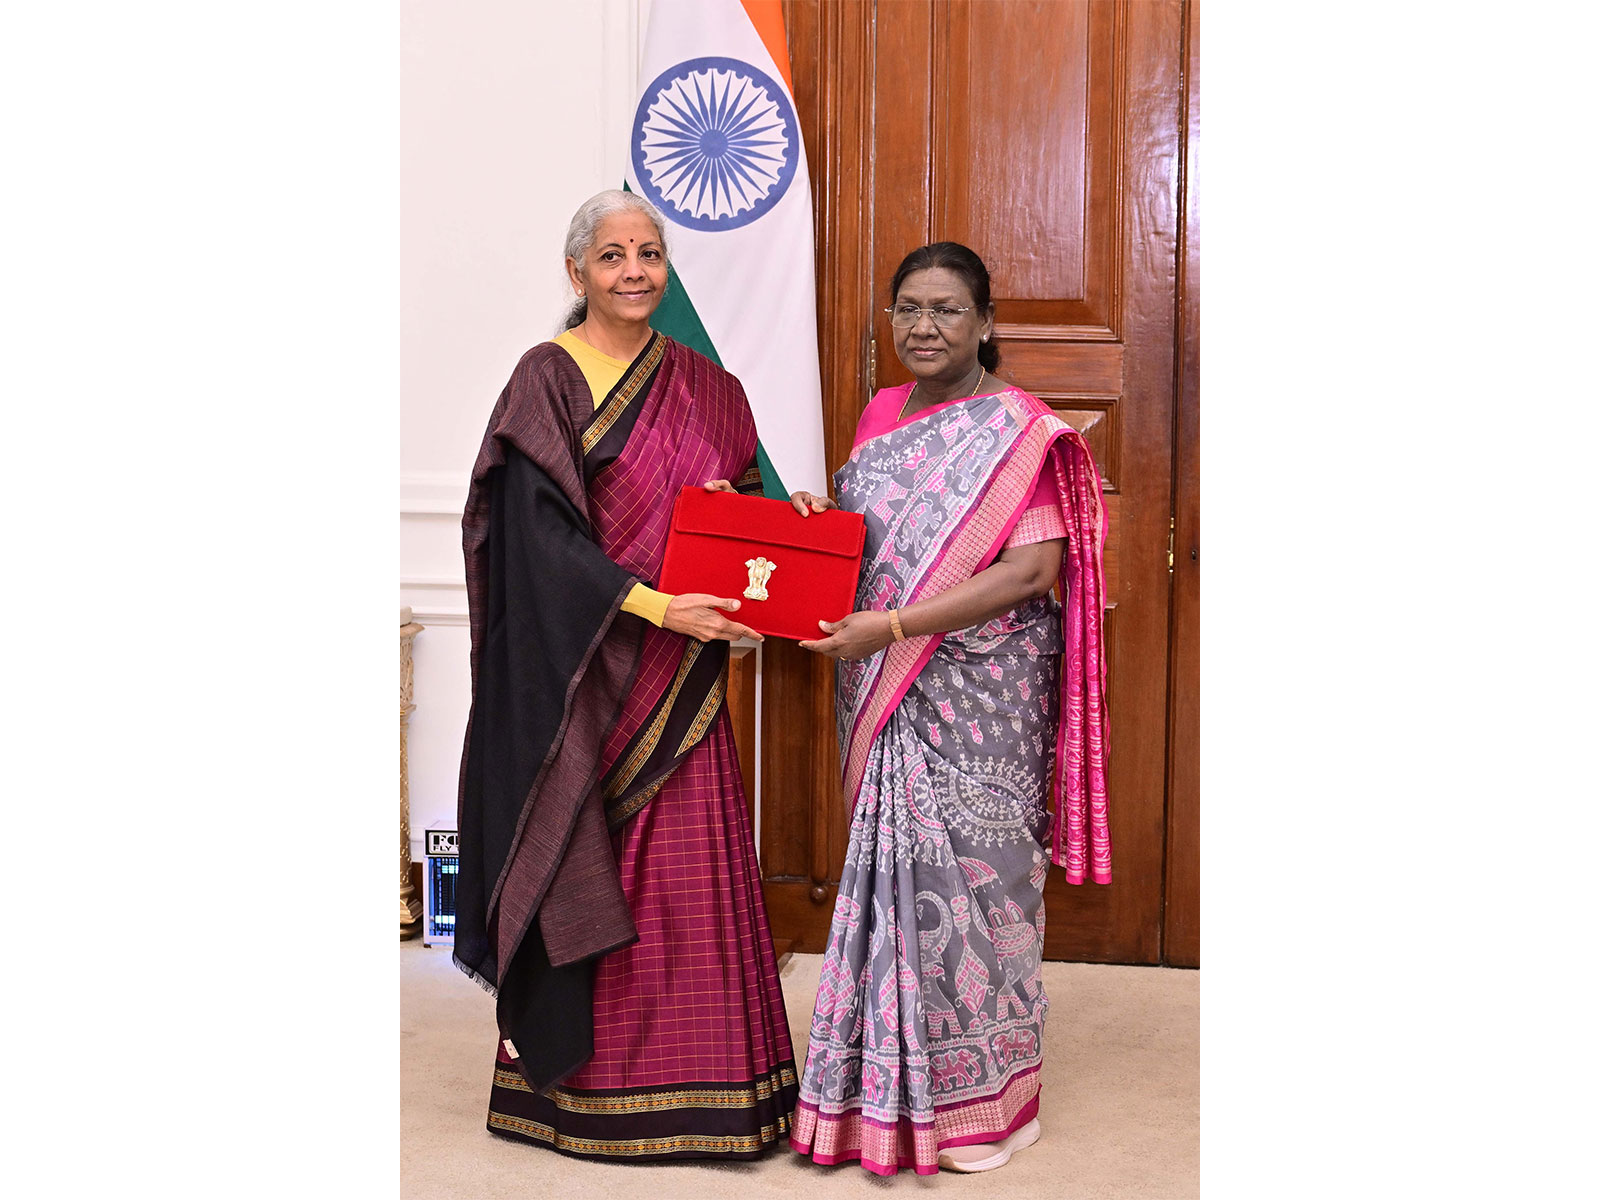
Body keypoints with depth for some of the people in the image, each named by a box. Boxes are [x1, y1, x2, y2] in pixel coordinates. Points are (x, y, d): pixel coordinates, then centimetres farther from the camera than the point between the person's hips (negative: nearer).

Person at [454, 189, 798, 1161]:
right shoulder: (548, 379, -4)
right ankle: (579, 1071, 13)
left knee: (689, 860, 5)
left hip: (681, 674, 5)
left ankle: (695, 1073, 15)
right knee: (588, 856, 1)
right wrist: (657, 606, -21)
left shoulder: (705, 387, 12)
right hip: (584, 663, -5)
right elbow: (540, 529, -13)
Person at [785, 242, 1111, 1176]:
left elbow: (1033, 570, -19)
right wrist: (814, 518, 1)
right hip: (887, 693, 6)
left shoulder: (1020, 431, -9)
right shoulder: (882, 417, 13)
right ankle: (892, 1087, 22)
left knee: (966, 868, -1)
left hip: (980, 698, -6)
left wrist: (891, 627, -23)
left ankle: (975, 1097, 15)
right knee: (893, 863, 9)